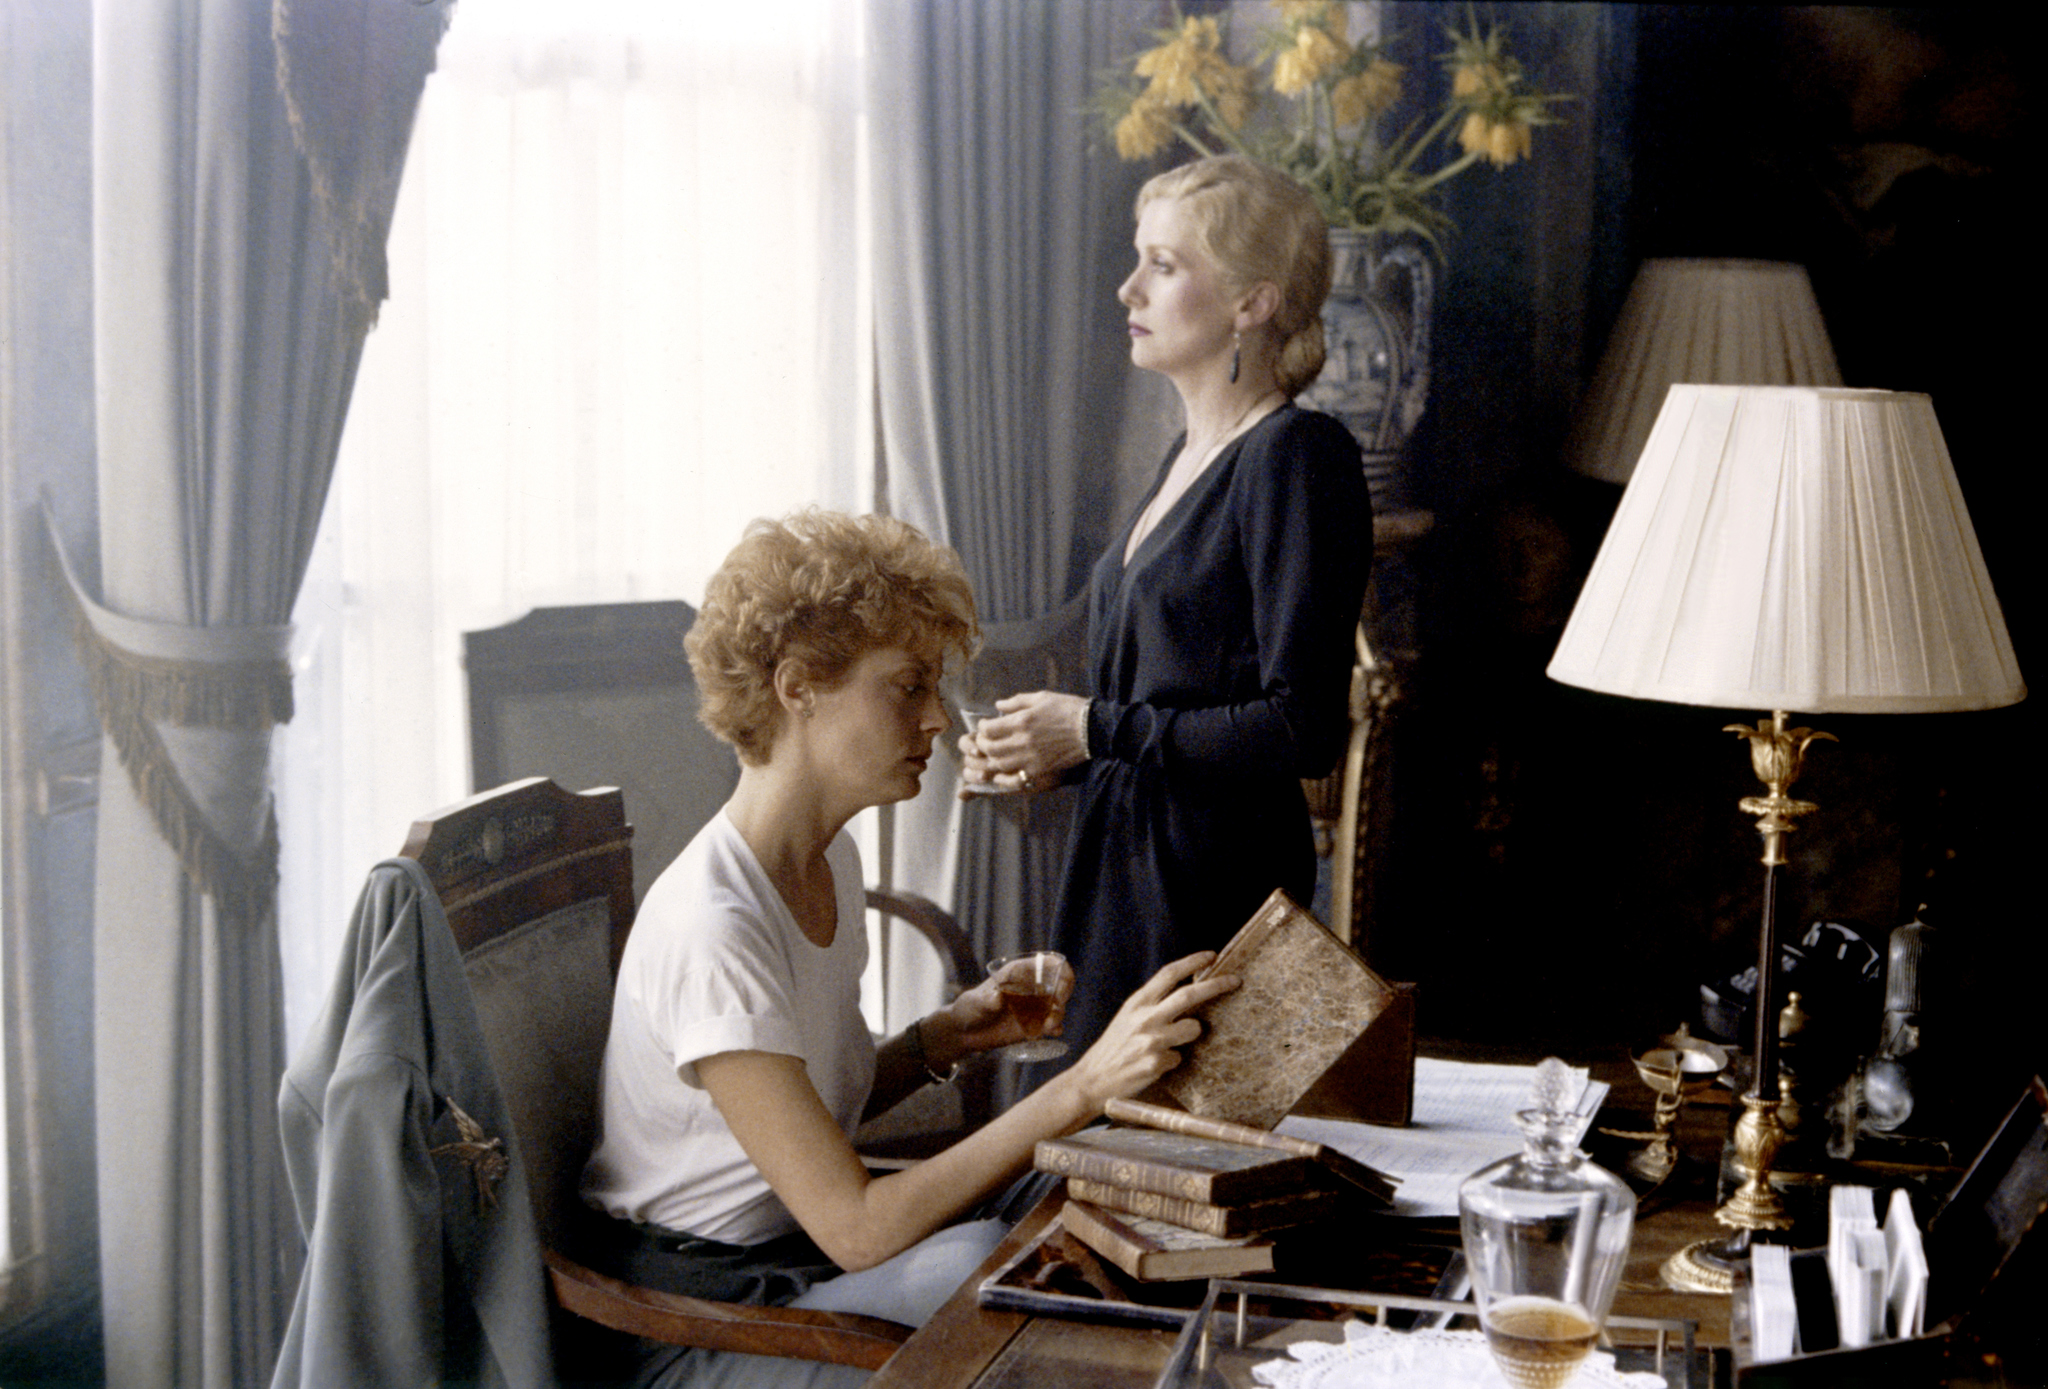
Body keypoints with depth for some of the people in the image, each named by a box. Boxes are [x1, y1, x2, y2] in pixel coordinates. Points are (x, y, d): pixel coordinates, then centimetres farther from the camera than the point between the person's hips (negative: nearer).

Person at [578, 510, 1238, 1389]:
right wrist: (1087, 1085, -30)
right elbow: (855, 1229, -27)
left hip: (796, 1248, 8)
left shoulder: (831, 861, 4)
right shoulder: (709, 930, -26)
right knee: (985, 1256, -29)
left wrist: (946, 1036, -4)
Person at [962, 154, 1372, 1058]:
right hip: (1117, 871, 9)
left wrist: (1095, 730, -13)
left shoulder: (1297, 457, -13)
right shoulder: (1189, 455, 14)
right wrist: (1049, 753, 6)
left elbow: (1304, 730, -19)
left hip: (1220, 884, -8)